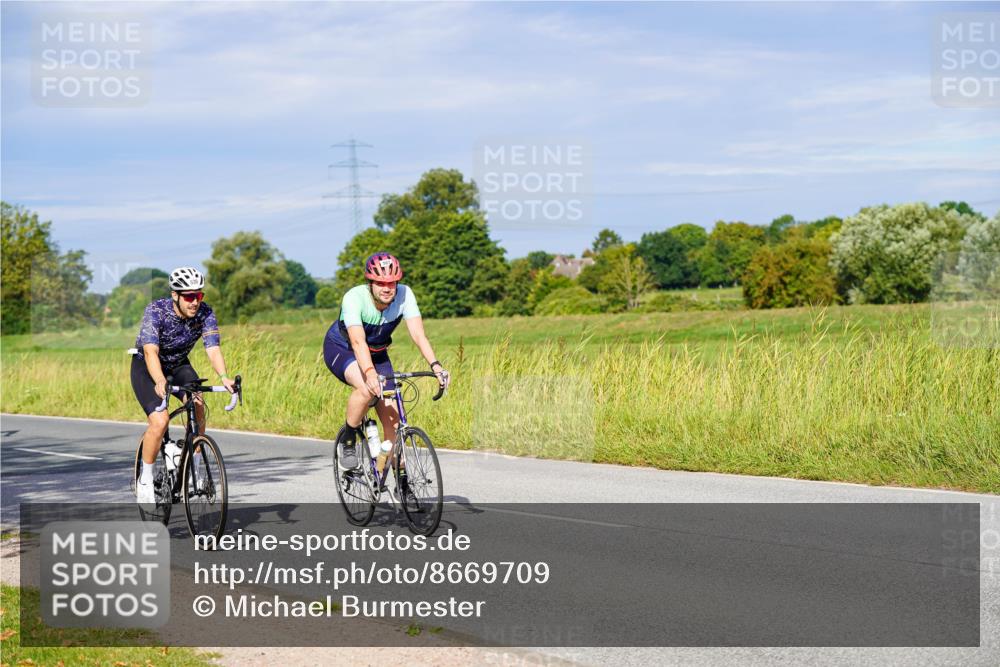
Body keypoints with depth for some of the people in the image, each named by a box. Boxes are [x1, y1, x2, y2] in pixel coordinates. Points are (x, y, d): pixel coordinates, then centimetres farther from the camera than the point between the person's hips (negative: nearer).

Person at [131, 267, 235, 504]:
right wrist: (160, 382, -61)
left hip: (179, 365, 3)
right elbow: (151, 352, -42)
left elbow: (213, 349, -31)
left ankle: (195, 468, -11)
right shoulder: (156, 311, -30)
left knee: (197, 405, -26)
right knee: (160, 421, -24)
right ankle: (145, 480, -5)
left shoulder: (205, 313, -21)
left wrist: (224, 377, -51)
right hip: (146, 368, -3)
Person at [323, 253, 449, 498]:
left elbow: (418, 334, -31)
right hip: (340, 349, -4)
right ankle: (348, 440, -12)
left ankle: (402, 484, 2)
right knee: (366, 387, -36)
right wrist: (370, 373, -61)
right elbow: (358, 341, -45)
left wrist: (435, 365, -47)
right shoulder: (354, 298, -33)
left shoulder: (404, 295, -24)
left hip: (377, 353, 4)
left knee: (392, 417, -7)